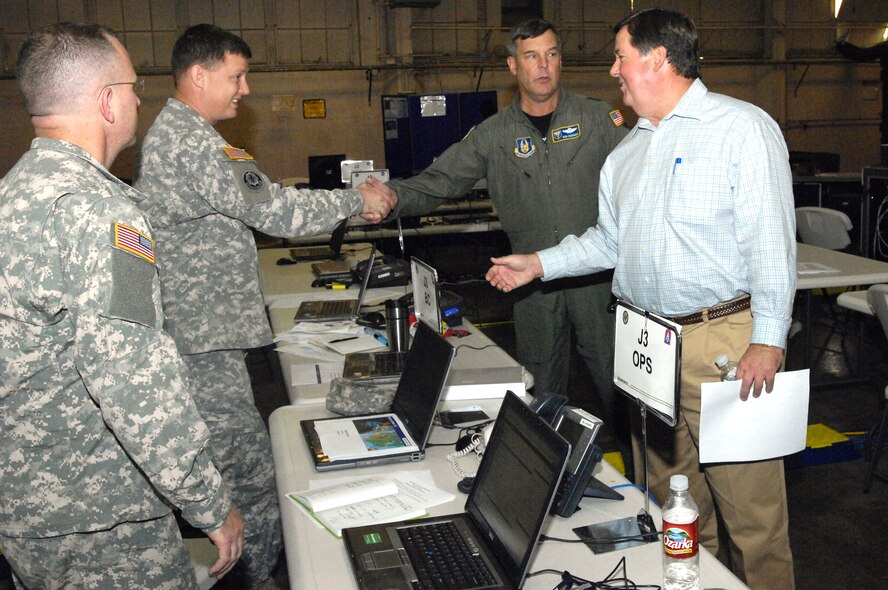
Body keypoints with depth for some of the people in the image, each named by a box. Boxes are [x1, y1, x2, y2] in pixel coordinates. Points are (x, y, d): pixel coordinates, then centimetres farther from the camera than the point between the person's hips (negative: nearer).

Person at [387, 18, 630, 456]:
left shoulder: (597, 119, 2)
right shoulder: (494, 136, 4)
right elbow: (439, 182, 0)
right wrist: (394, 196, -20)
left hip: (596, 272, -1)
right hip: (533, 281, 2)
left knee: (615, 378, 5)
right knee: (542, 388, 13)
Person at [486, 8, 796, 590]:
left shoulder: (742, 128, -6)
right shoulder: (628, 149, 17)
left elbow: (770, 241, -12)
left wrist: (768, 341, -17)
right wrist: (538, 265, 16)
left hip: (721, 336, -6)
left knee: (748, 496, -2)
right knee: (669, 495, 15)